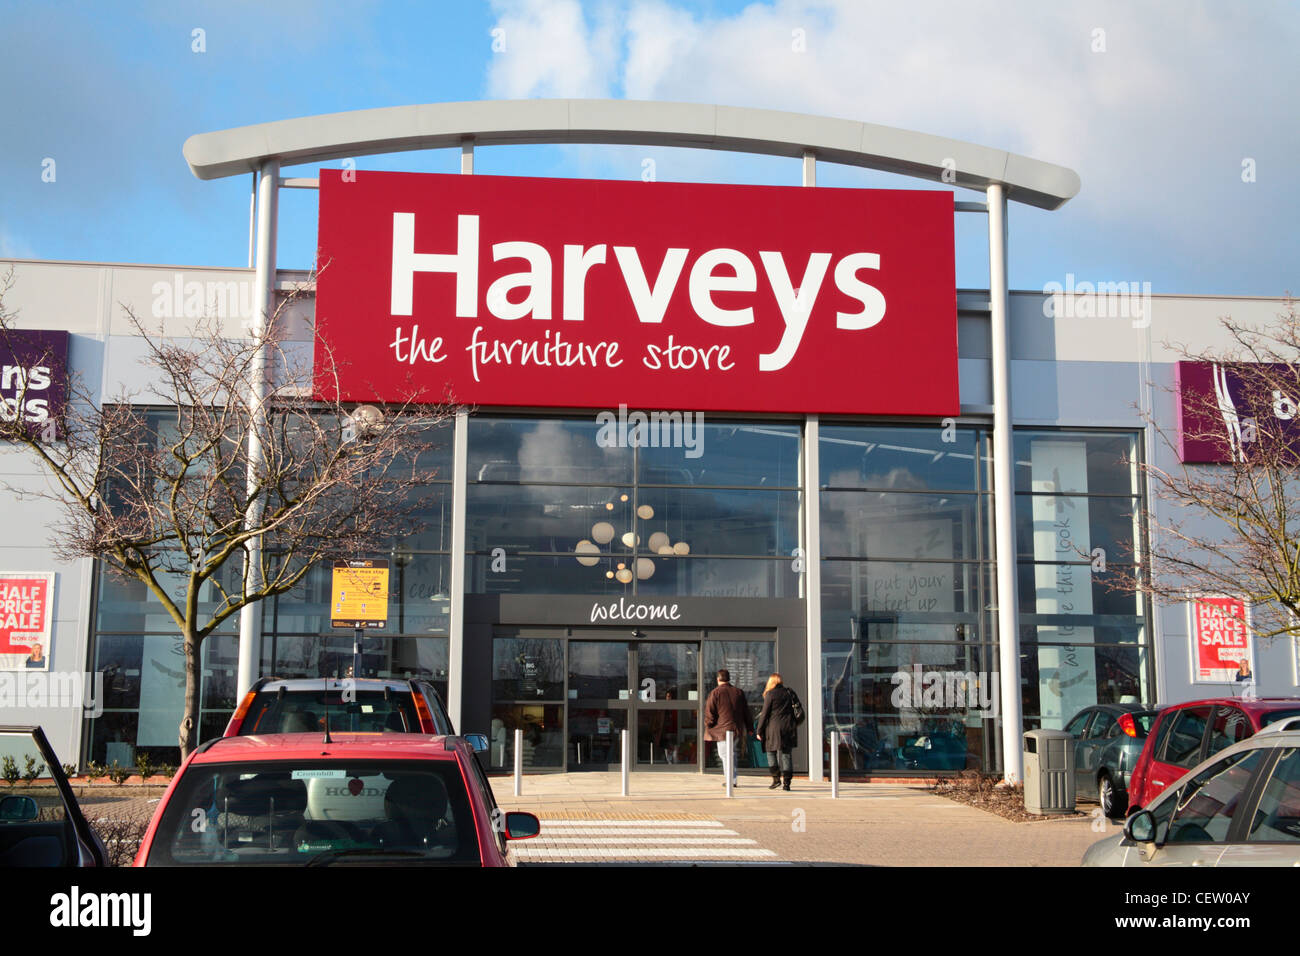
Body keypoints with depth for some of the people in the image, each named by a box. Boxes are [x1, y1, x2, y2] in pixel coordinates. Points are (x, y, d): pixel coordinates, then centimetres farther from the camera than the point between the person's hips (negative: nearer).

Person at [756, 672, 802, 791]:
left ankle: (776, 778, 5)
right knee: (786, 754, 5)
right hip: (789, 728, 4)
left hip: (775, 728, -4)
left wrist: (759, 731, -1)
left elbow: (764, 714, -6)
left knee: (771, 752, 13)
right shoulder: (790, 693, 9)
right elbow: (800, 711, 11)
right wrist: (795, 724, 16)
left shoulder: (770, 694, -6)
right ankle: (786, 782, 0)